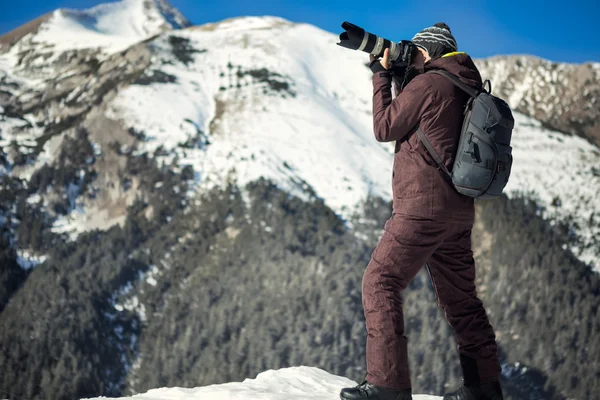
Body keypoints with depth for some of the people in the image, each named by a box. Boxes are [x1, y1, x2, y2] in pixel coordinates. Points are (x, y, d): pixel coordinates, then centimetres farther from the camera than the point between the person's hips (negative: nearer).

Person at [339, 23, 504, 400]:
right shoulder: (468, 87, 15)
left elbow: (385, 128, -3)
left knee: (380, 281, -6)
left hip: (424, 206, -9)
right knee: (460, 295, 16)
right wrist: (398, 77, 17)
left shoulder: (427, 84, -11)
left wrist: (382, 76, 6)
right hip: (459, 211, 9)